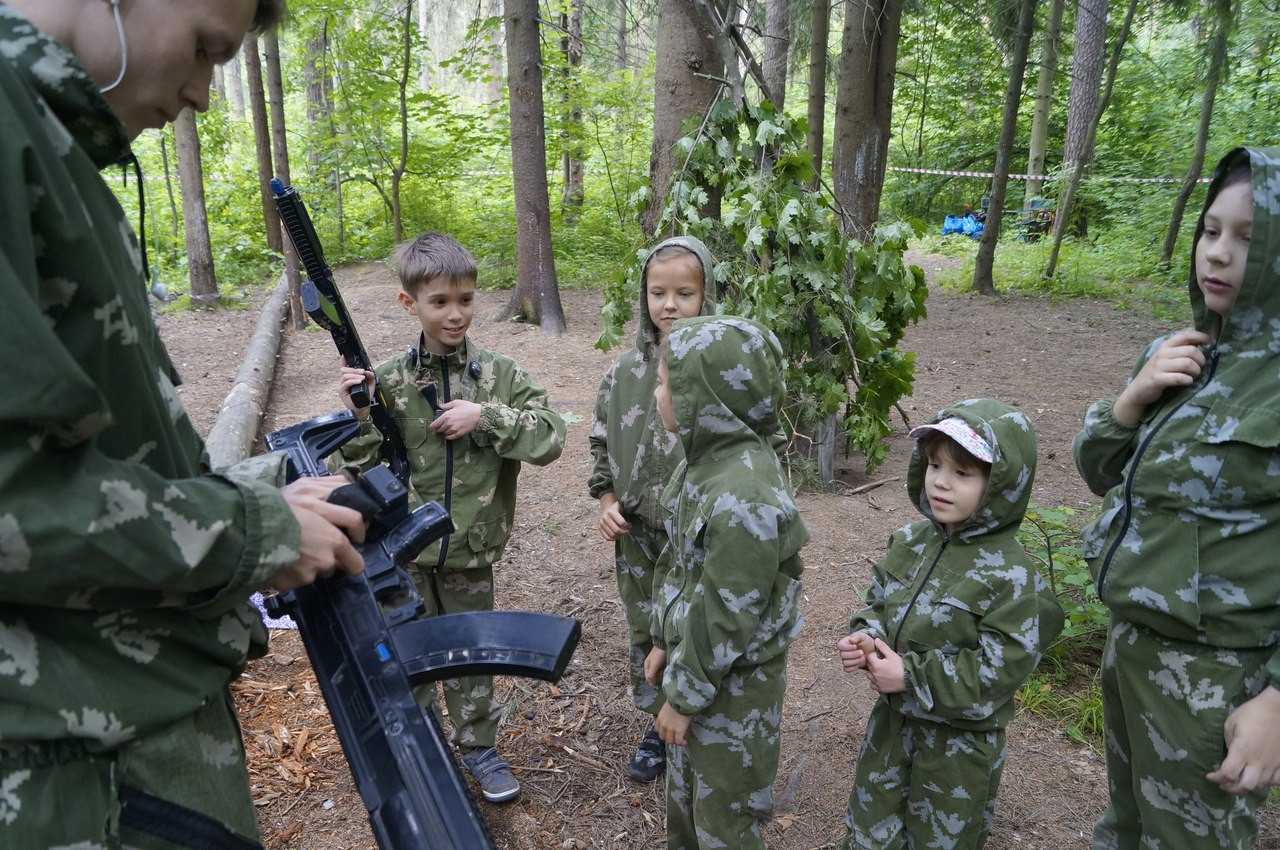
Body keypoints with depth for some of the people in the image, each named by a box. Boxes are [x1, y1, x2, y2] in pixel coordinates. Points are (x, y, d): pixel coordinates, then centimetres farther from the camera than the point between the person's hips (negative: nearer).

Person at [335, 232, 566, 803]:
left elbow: (550, 437, -12)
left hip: (470, 554, 1)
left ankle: (478, 746, 39)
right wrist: (358, 416, -23)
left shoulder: (498, 374, -6)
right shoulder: (387, 381, -7)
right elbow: (356, 472, -6)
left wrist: (485, 416, -21)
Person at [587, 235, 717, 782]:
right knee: (646, 634, 18)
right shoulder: (625, 373, 0)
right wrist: (607, 501, 0)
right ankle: (661, 726, 41)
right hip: (639, 538, 4)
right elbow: (602, 444, 11)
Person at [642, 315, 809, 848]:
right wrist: (664, 641, 15)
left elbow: (725, 617, -26)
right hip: (693, 654, 8)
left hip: (731, 682, -8)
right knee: (685, 788, 28)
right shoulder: (707, 456, -3)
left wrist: (684, 697, -15)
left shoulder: (744, 499, -32)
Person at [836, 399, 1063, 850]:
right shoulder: (910, 542, -5)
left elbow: (998, 670, -24)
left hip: (960, 741, -5)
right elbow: (878, 603, 7)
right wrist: (864, 637, -15)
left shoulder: (1009, 575, -23)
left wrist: (911, 676, -25)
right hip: (892, 718, 5)